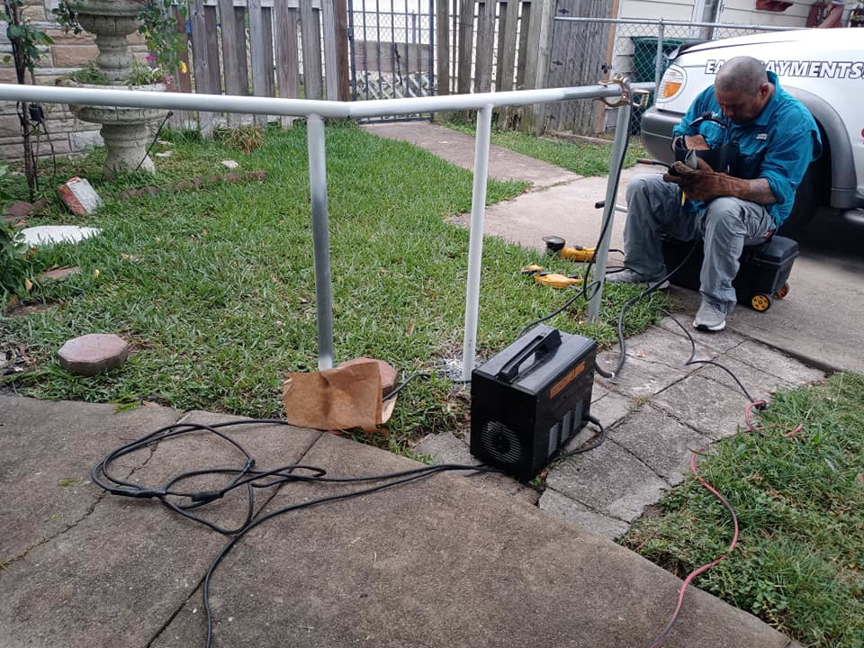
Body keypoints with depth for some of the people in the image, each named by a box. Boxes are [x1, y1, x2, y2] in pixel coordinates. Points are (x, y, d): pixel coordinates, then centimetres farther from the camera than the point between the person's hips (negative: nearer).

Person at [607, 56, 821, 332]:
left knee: (724, 210, -40)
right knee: (641, 187, -14)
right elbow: (679, 134, 10)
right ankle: (644, 270, -8)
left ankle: (716, 301, -28)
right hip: (693, 198, 6)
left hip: (756, 210, -5)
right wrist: (687, 143, -17)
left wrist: (717, 184, -43)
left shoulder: (794, 120, -20)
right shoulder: (711, 96, -3)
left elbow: (777, 189, -27)